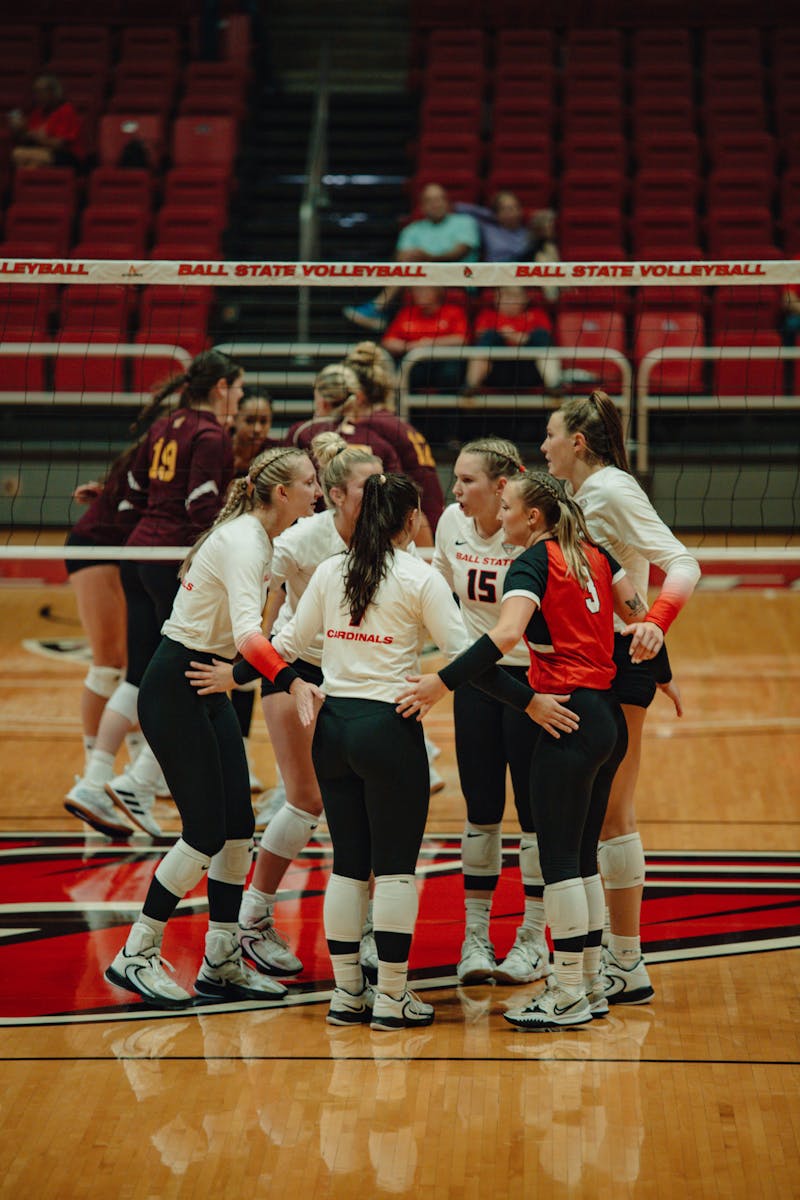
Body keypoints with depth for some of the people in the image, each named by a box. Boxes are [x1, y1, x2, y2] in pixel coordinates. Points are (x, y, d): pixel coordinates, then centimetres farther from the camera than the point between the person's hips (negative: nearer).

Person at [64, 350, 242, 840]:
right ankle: (137, 787, -5)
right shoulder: (212, 437, -11)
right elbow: (203, 511, -18)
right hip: (178, 562, -8)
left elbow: (136, 491, 19)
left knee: (140, 678, 11)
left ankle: (94, 782, 7)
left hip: (141, 551, 8)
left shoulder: (164, 428, 13)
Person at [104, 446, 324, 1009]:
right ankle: (136, 956, 3)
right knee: (205, 832, -8)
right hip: (174, 688, -9)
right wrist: (292, 681, -50)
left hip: (207, 688, 9)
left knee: (238, 828, 7)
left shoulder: (259, 539, 7)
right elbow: (247, 631, -37)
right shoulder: (243, 542, -22)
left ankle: (222, 963, 14)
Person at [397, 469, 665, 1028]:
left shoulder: (533, 563, -11)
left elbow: (506, 634, -26)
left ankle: (568, 995, 0)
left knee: (559, 857, -3)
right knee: (582, 856, 15)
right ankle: (590, 986, 19)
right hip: (610, 719, 8)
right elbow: (640, 611, 14)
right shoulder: (593, 554, 13)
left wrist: (440, 684, -27)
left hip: (568, 722, -8)